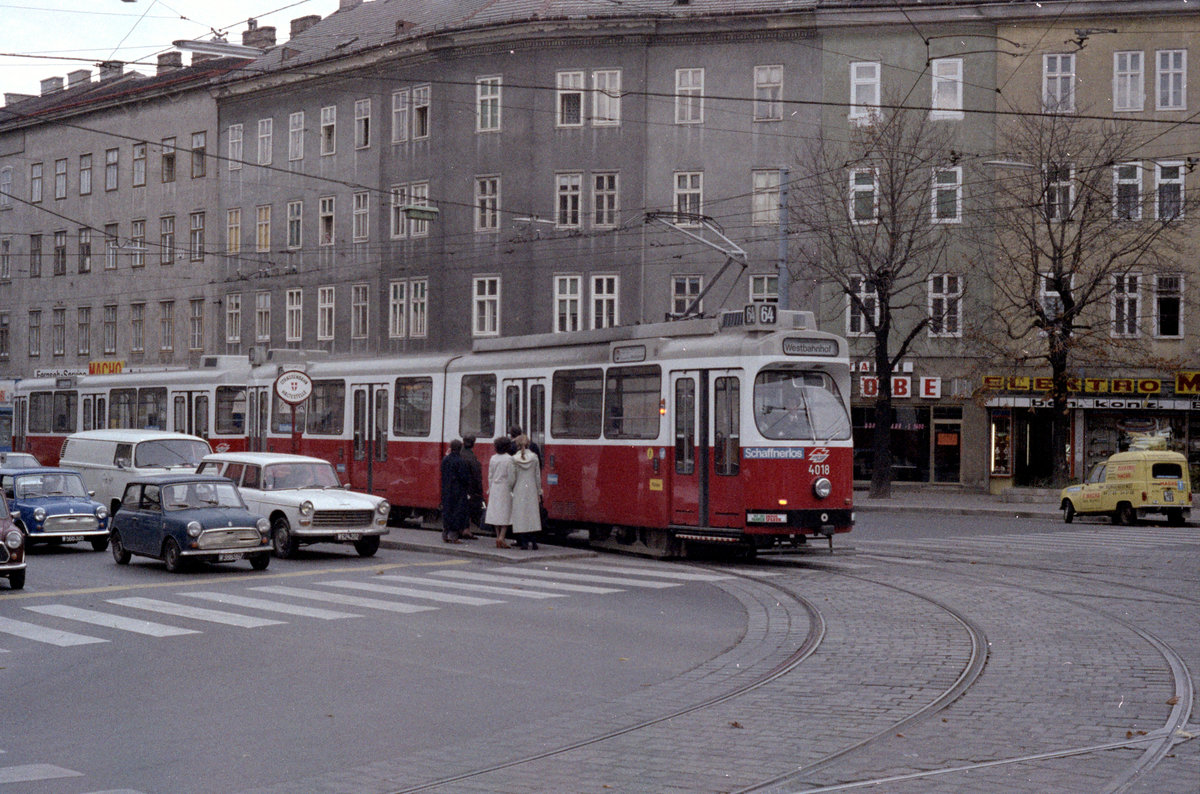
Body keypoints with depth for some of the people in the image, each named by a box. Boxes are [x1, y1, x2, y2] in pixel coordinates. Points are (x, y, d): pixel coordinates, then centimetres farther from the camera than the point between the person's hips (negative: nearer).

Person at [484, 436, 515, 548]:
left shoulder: (493, 458, 4)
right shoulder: (509, 459, -11)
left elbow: (490, 476, 9)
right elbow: (511, 477, -11)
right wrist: (511, 488, 0)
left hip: (494, 488, 5)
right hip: (505, 489, -5)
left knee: (496, 513, 9)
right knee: (506, 513, -2)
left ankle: (498, 538, 10)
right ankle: (501, 538, -13)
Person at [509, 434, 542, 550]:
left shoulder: (514, 459, -5)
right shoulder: (534, 457, 0)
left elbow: (513, 478, -4)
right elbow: (538, 477, 4)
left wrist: (510, 490, 8)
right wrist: (539, 492, 11)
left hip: (518, 491, -1)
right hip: (532, 490, 1)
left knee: (520, 515, 1)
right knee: (533, 514, 5)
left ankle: (523, 542, -2)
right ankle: (532, 541, 1)